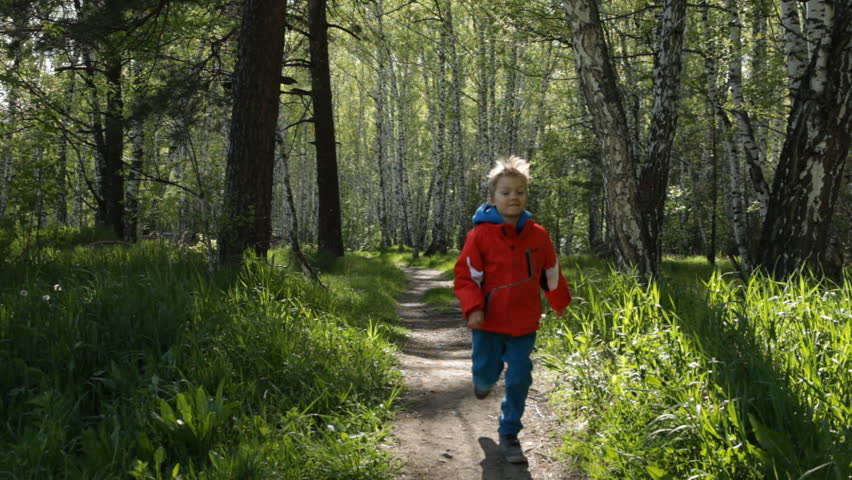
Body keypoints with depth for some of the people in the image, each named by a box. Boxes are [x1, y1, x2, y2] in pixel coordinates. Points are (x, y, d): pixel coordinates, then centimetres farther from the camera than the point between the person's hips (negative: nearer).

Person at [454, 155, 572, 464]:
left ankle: (509, 434, 19)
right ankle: (483, 380, 49)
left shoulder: (537, 235, -2)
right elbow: (466, 276, -9)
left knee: (519, 379, 1)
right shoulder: (480, 235, -12)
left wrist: (560, 301, 22)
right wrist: (473, 308, -21)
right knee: (487, 374, 9)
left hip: (524, 323, 2)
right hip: (489, 323, -2)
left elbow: (551, 272, 13)